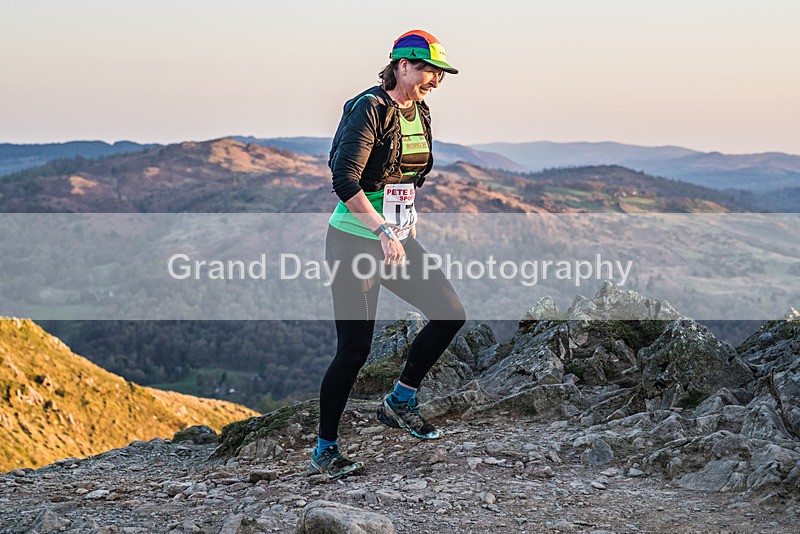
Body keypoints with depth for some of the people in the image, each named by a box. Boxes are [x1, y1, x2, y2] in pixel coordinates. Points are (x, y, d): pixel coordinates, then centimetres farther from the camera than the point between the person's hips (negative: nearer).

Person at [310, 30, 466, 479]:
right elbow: (345, 180, -26)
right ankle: (325, 449, 9)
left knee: (451, 314, -3)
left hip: (398, 240, 8)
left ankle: (401, 402, 14)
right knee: (355, 349, -5)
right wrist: (383, 230, -31)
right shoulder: (370, 109, -16)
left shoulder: (421, 114, 9)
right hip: (356, 243, -8)